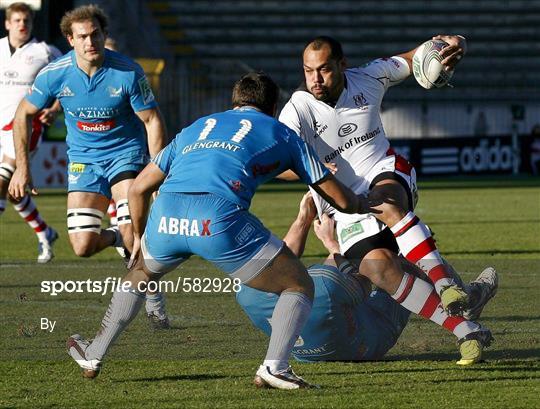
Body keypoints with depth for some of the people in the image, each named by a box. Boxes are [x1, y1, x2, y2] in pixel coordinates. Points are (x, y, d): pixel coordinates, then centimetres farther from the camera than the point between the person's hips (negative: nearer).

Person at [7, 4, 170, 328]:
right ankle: (116, 237, 28)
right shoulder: (55, 74, -13)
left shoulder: (128, 72, -19)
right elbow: (24, 114, 2)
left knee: (134, 233, -21)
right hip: (84, 159, 2)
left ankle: (155, 303, -1)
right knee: (83, 246, -8)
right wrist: (22, 167, 0)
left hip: (126, 153, -2)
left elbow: (152, 120, -10)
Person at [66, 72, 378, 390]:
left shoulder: (198, 127, 35)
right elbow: (340, 199, 27)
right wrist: (362, 204, 50)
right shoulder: (281, 134, 25)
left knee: (140, 273, 37)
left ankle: (93, 356, 41)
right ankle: (275, 366, -9)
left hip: (165, 218, 4)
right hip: (219, 220, -4)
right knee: (300, 286, 11)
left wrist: (139, 237, 51)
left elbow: (140, 187, 36)